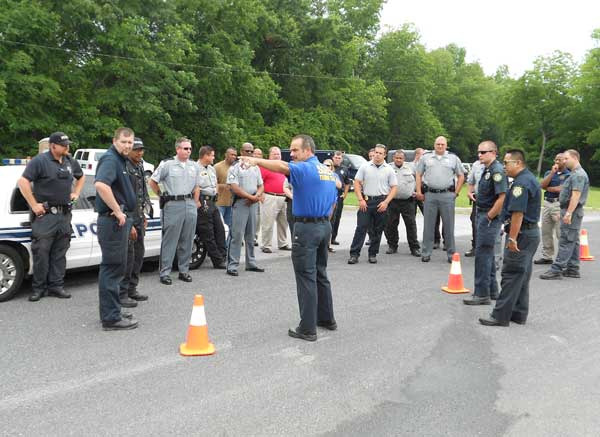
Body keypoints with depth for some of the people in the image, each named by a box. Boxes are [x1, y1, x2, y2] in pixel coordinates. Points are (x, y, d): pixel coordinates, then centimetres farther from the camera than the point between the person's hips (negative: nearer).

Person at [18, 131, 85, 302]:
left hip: (65, 215, 6)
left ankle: (57, 286, 16)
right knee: (41, 252, -3)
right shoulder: (40, 161, -8)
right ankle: (38, 288, 7)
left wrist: (76, 192, 16)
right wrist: (34, 205, -16)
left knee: (60, 253, 9)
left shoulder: (70, 162, 12)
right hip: (45, 214, -6)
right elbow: (23, 182, -15)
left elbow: (81, 177, 31)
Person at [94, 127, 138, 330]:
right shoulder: (110, 159, -13)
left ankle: (112, 312, 27)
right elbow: (100, 185, -33)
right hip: (113, 220, -10)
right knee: (113, 268, -6)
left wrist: (127, 221, 23)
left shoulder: (120, 160, 18)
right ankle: (111, 317, 1)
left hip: (118, 220, 10)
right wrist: (117, 211, -26)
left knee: (116, 267, 16)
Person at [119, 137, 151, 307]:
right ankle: (121, 294, 1)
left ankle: (132, 289, 23)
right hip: (127, 217, -9)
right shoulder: (123, 168, -15)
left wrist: (144, 215, 19)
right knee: (127, 256, -7)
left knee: (139, 254, 12)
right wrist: (129, 224, -20)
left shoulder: (139, 168, 14)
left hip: (138, 217, 9)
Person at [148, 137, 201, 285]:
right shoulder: (167, 164, -2)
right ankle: (165, 272, 3)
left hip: (190, 205, 5)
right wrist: (162, 196, 4)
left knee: (187, 240, 8)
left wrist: (195, 203, 12)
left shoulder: (194, 166, 12)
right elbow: (152, 181, 3)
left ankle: (184, 270, 18)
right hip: (173, 205, -5)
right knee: (169, 241, -3)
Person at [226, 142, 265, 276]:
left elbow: (261, 186, 16)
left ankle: (251, 263, 20)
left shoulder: (256, 168, 15)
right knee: (237, 235, -8)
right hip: (240, 202, -6)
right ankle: (232, 265, -5)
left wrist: (257, 196, -6)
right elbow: (234, 187, -14)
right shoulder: (235, 168, -4)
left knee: (251, 235, 12)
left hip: (253, 203, 6)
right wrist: (251, 197, -14)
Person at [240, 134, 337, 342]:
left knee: (306, 278, -4)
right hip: (325, 225, 9)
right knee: (321, 275, 19)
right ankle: (327, 319, 29)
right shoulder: (328, 171, 14)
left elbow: (282, 166, -33)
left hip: (307, 227, -9)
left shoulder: (306, 168, -13)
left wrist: (256, 160, -38)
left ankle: (307, 329, 1)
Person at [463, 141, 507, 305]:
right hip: (482, 215, 10)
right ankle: (492, 290, 26)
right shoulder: (487, 169, 14)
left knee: (483, 254, -7)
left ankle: (482, 294, -1)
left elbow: (502, 198, -23)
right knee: (487, 254, 16)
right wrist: (481, 216, 16)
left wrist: (489, 217, -18)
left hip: (490, 217, -10)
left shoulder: (497, 171, -16)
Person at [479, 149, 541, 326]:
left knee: (511, 275, -6)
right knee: (522, 275, 15)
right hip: (532, 232, 11)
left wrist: (512, 238, -25)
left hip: (521, 234, -11)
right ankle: (519, 314, 22)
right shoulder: (530, 178, 16)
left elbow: (517, 213, -25)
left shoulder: (521, 182, -18)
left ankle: (500, 316, -1)